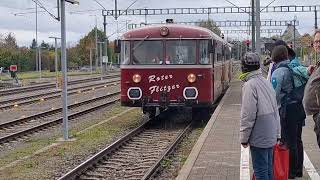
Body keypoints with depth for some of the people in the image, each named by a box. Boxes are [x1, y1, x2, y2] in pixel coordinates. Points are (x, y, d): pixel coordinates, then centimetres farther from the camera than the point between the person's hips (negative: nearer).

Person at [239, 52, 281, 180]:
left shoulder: (250, 85, -16)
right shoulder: (266, 82, 9)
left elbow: (248, 115, -18)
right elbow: (275, 110, 13)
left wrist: (244, 138, -9)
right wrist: (277, 134, 19)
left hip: (258, 138, -8)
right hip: (271, 136, 8)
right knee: (268, 170, 16)